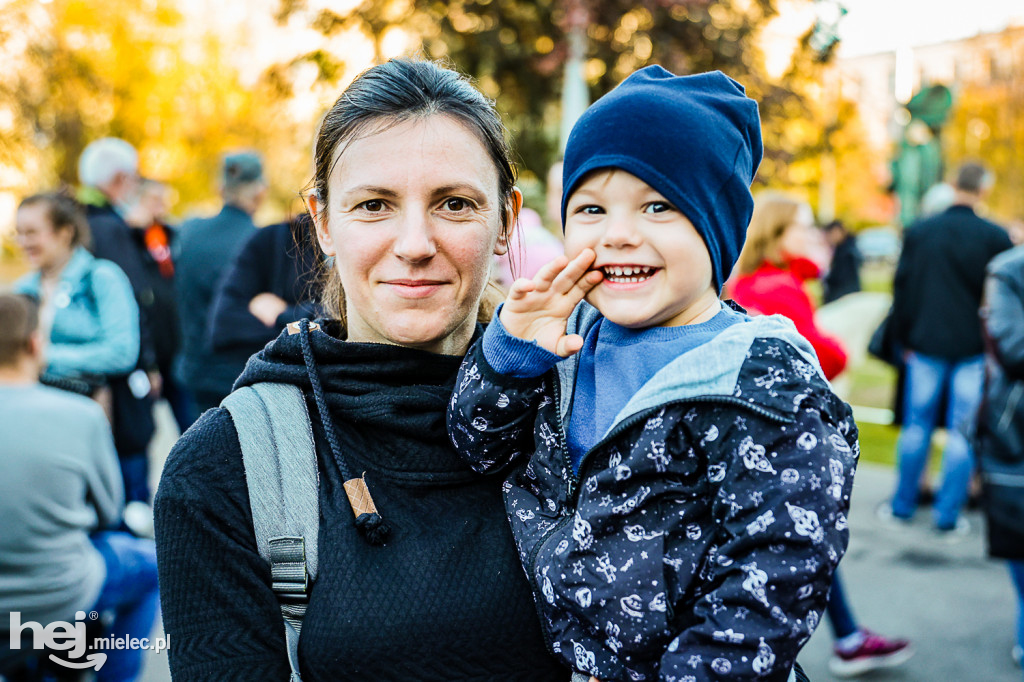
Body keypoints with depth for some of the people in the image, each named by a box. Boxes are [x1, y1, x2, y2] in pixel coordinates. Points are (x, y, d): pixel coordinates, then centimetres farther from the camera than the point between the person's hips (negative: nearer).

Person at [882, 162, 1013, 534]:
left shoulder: (918, 232, -1)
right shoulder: (995, 237, -7)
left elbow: (902, 288, 3)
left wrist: (904, 339, 10)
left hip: (926, 344, 2)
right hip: (974, 349, -2)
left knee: (916, 426, 11)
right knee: (962, 432, 4)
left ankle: (902, 506, 18)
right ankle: (948, 516, 9)